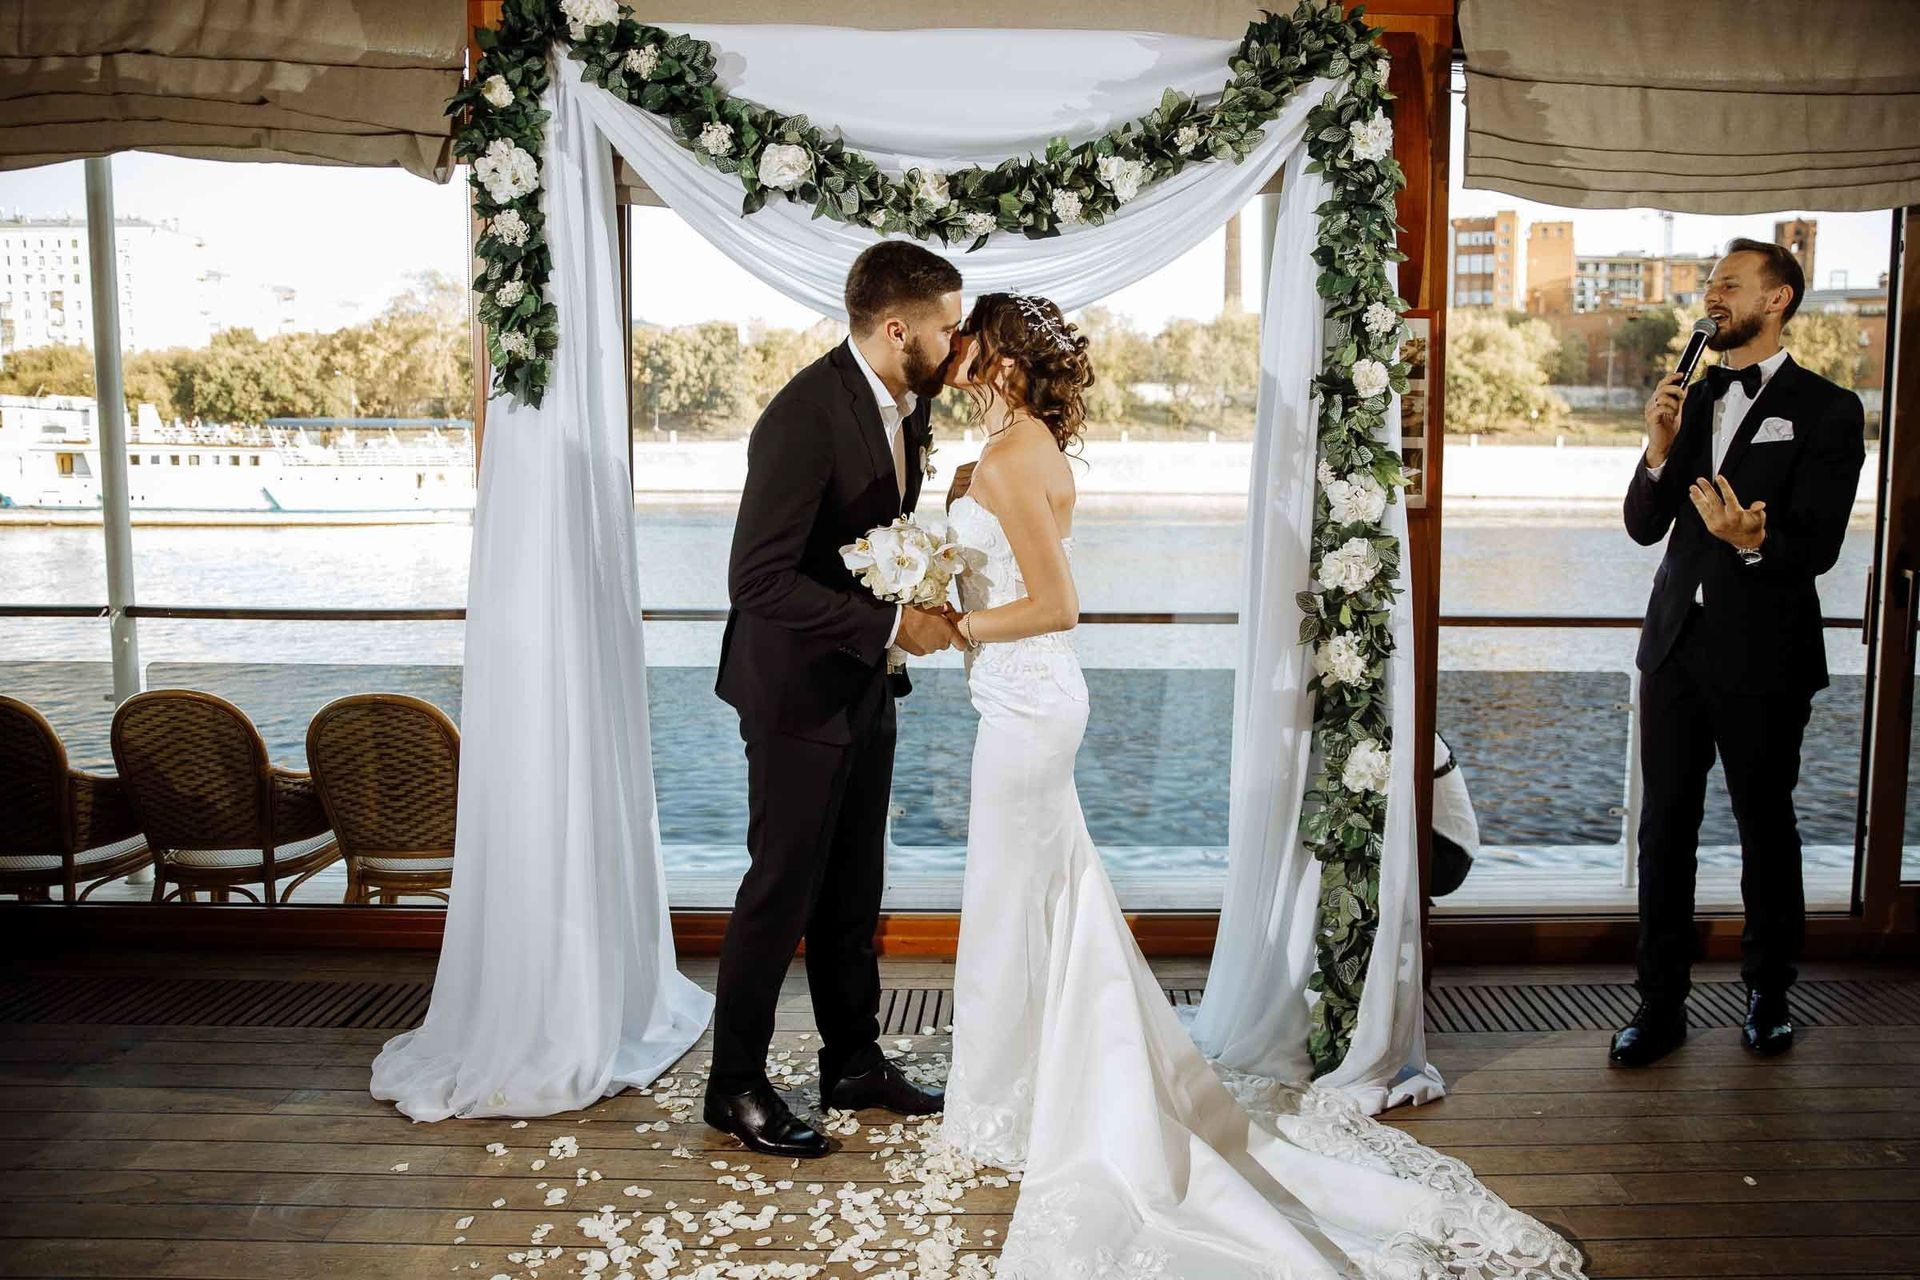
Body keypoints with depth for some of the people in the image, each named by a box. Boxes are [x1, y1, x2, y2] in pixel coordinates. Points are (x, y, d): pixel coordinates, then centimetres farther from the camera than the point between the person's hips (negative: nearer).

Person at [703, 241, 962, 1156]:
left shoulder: (899, 403, 4)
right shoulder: (804, 417, -24)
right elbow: (761, 580, -28)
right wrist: (891, 625, -25)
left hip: (864, 686, 8)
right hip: (799, 690, -8)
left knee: (853, 886, 17)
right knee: (783, 888, 3)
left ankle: (854, 1062, 31)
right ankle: (736, 1085, 20)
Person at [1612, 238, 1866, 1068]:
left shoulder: (1826, 411, -4)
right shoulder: (1693, 400, 11)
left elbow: (1819, 547, -11)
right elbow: (1644, 528, 7)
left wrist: (1753, 540, -31)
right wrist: (1659, 452, -9)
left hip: (1763, 656, -4)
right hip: (1676, 642, 4)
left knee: (1766, 828, 9)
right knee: (1665, 827, 6)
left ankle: (1769, 994, 28)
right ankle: (1662, 1004, 16)